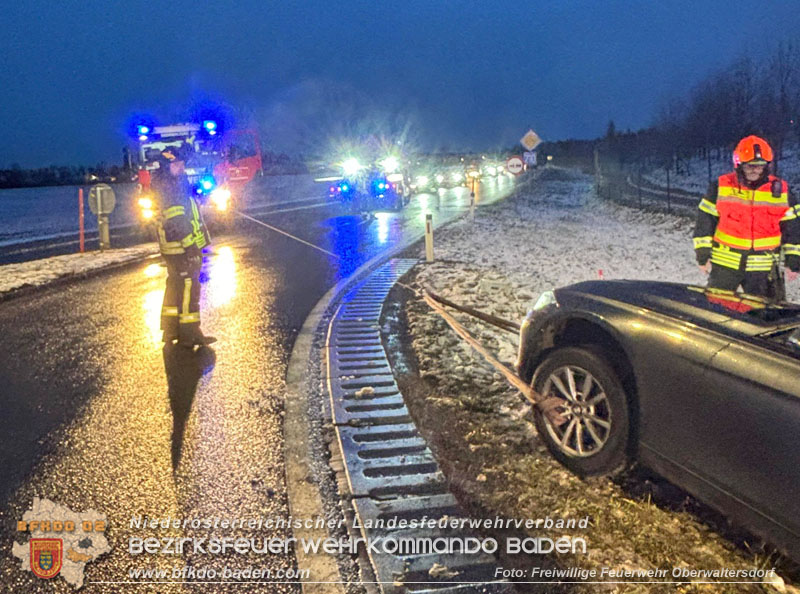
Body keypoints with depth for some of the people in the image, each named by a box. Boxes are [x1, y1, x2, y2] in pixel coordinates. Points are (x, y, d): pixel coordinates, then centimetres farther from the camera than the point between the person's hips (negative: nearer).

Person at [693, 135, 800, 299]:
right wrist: (703, 255, -2)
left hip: (763, 267, 1)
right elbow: (705, 221, 0)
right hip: (724, 264, -1)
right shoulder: (720, 187, -3)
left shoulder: (780, 191, 1)